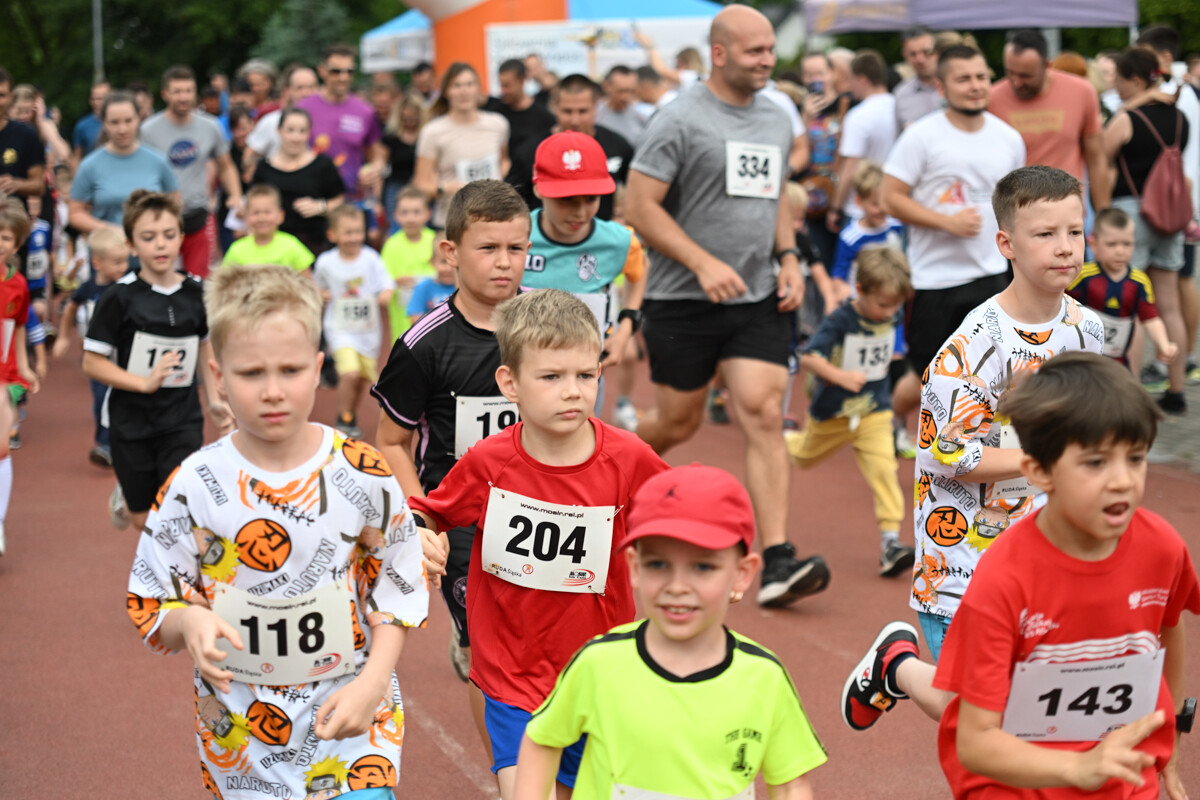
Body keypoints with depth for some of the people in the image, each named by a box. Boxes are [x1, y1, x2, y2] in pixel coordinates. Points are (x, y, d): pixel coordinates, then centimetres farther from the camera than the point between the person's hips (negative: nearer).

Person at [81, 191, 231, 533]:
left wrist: (213, 399, 12)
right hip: (131, 424, -1)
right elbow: (93, 363, -10)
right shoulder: (120, 298, -12)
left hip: (183, 421, 2)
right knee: (144, 520, 12)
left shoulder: (197, 293, -1)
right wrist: (146, 382, -19)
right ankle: (124, 496, 48)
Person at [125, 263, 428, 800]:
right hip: (239, 722, 1)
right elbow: (150, 604, -3)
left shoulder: (362, 474, -8)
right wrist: (188, 622, -26)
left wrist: (372, 682, -10)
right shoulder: (194, 486, -10)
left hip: (350, 703, 0)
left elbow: (399, 585, 1)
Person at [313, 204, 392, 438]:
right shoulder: (326, 262, -5)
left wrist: (385, 295, -28)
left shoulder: (371, 258, -7)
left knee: (363, 378, 13)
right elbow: (318, 285, 14)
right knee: (350, 373, -20)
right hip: (341, 328, -2)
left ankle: (352, 414, 40)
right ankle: (344, 420, 0)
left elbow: (385, 284, -6)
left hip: (368, 328, 2)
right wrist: (321, 295, -7)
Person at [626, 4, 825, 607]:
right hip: (683, 301, -4)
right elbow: (639, 207, -12)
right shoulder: (680, 120, -10)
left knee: (764, 415, -9)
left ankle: (777, 561, -13)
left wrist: (787, 257, 7)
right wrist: (705, 264, -20)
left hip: (758, 298, 5)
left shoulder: (777, 121, 11)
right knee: (678, 422, 7)